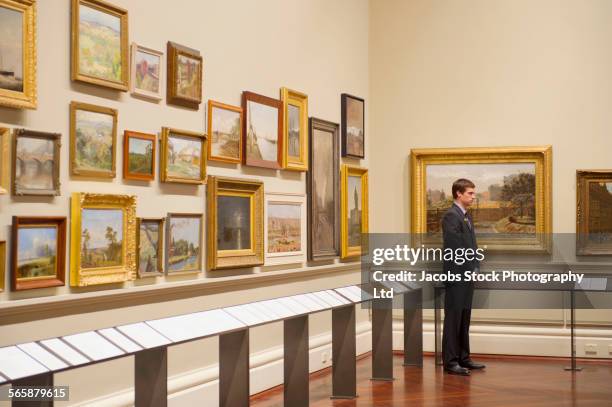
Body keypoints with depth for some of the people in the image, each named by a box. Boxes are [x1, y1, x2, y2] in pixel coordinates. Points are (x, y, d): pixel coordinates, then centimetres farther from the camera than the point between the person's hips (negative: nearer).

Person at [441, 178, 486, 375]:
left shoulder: (467, 216, 16)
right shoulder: (451, 216, -14)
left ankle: (463, 358, 22)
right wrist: (468, 267, -14)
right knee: (453, 319, -3)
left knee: (464, 319, 14)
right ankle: (450, 362, 2)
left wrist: (475, 266, 8)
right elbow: (454, 247, -20)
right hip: (457, 275, -9)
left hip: (468, 275, 9)